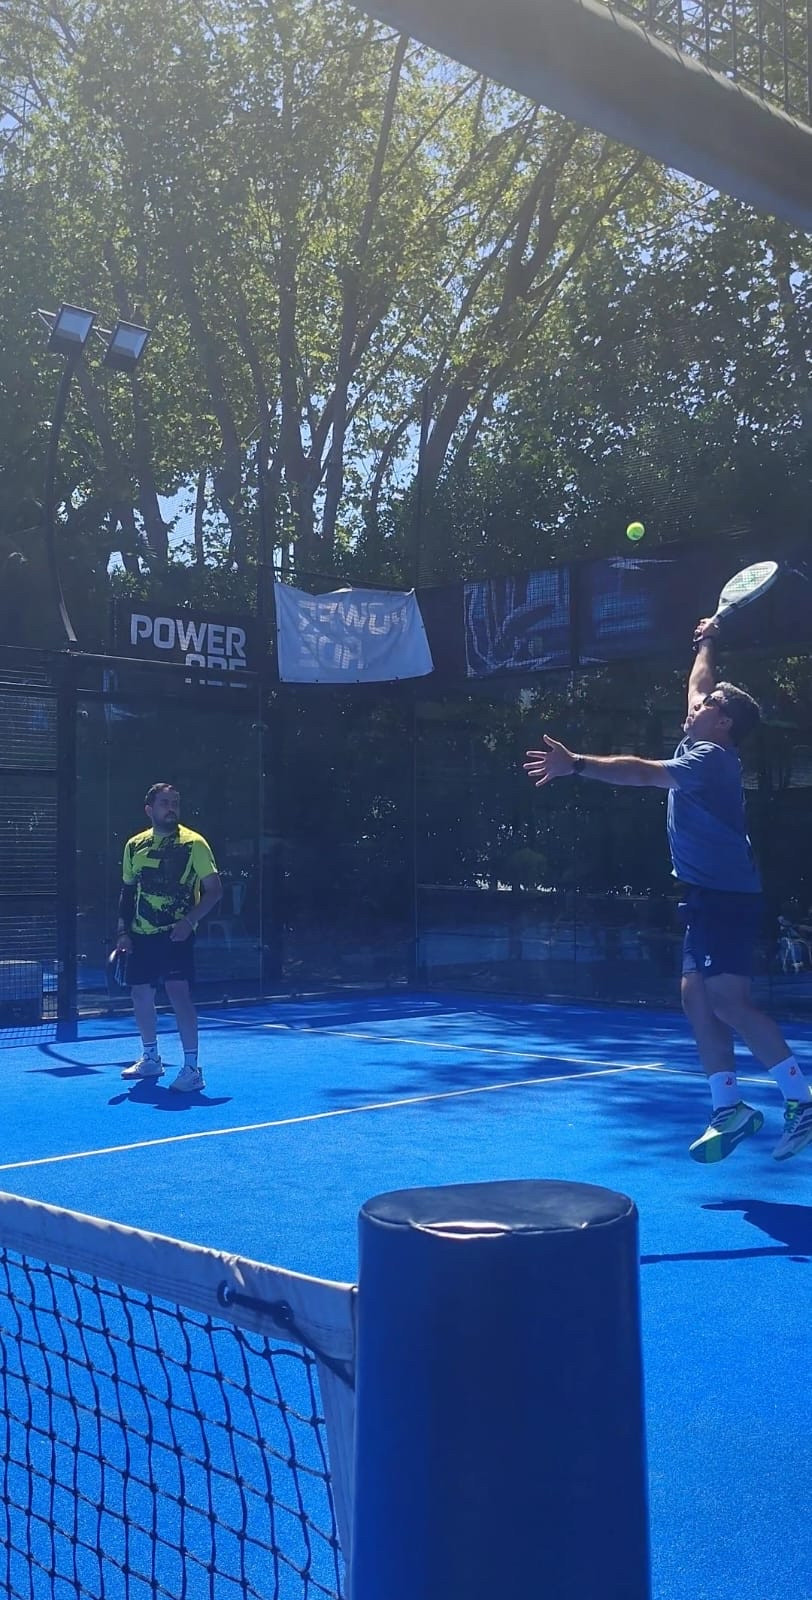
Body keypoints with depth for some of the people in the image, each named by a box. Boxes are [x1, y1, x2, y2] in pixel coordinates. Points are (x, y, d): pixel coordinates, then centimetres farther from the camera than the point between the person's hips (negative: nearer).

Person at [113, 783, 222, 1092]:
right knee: (141, 994, 11)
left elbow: (214, 889, -6)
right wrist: (123, 932, 6)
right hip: (141, 935, 6)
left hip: (176, 934, -5)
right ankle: (150, 1059, 30)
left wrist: (189, 921, -18)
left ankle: (192, 1068, -9)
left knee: (178, 992, -15)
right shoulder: (134, 845, 8)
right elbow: (127, 892, 16)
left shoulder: (193, 843, -6)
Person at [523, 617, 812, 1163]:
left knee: (728, 1001, -13)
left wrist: (576, 764, -35)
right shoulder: (702, 749, 14)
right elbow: (699, 686, 33)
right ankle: (730, 1108, 8)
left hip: (727, 896, -10)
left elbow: (644, 773, -28)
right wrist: (707, 644, 42)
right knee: (698, 997, 5)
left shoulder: (711, 756, -13)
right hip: (710, 894, 10)